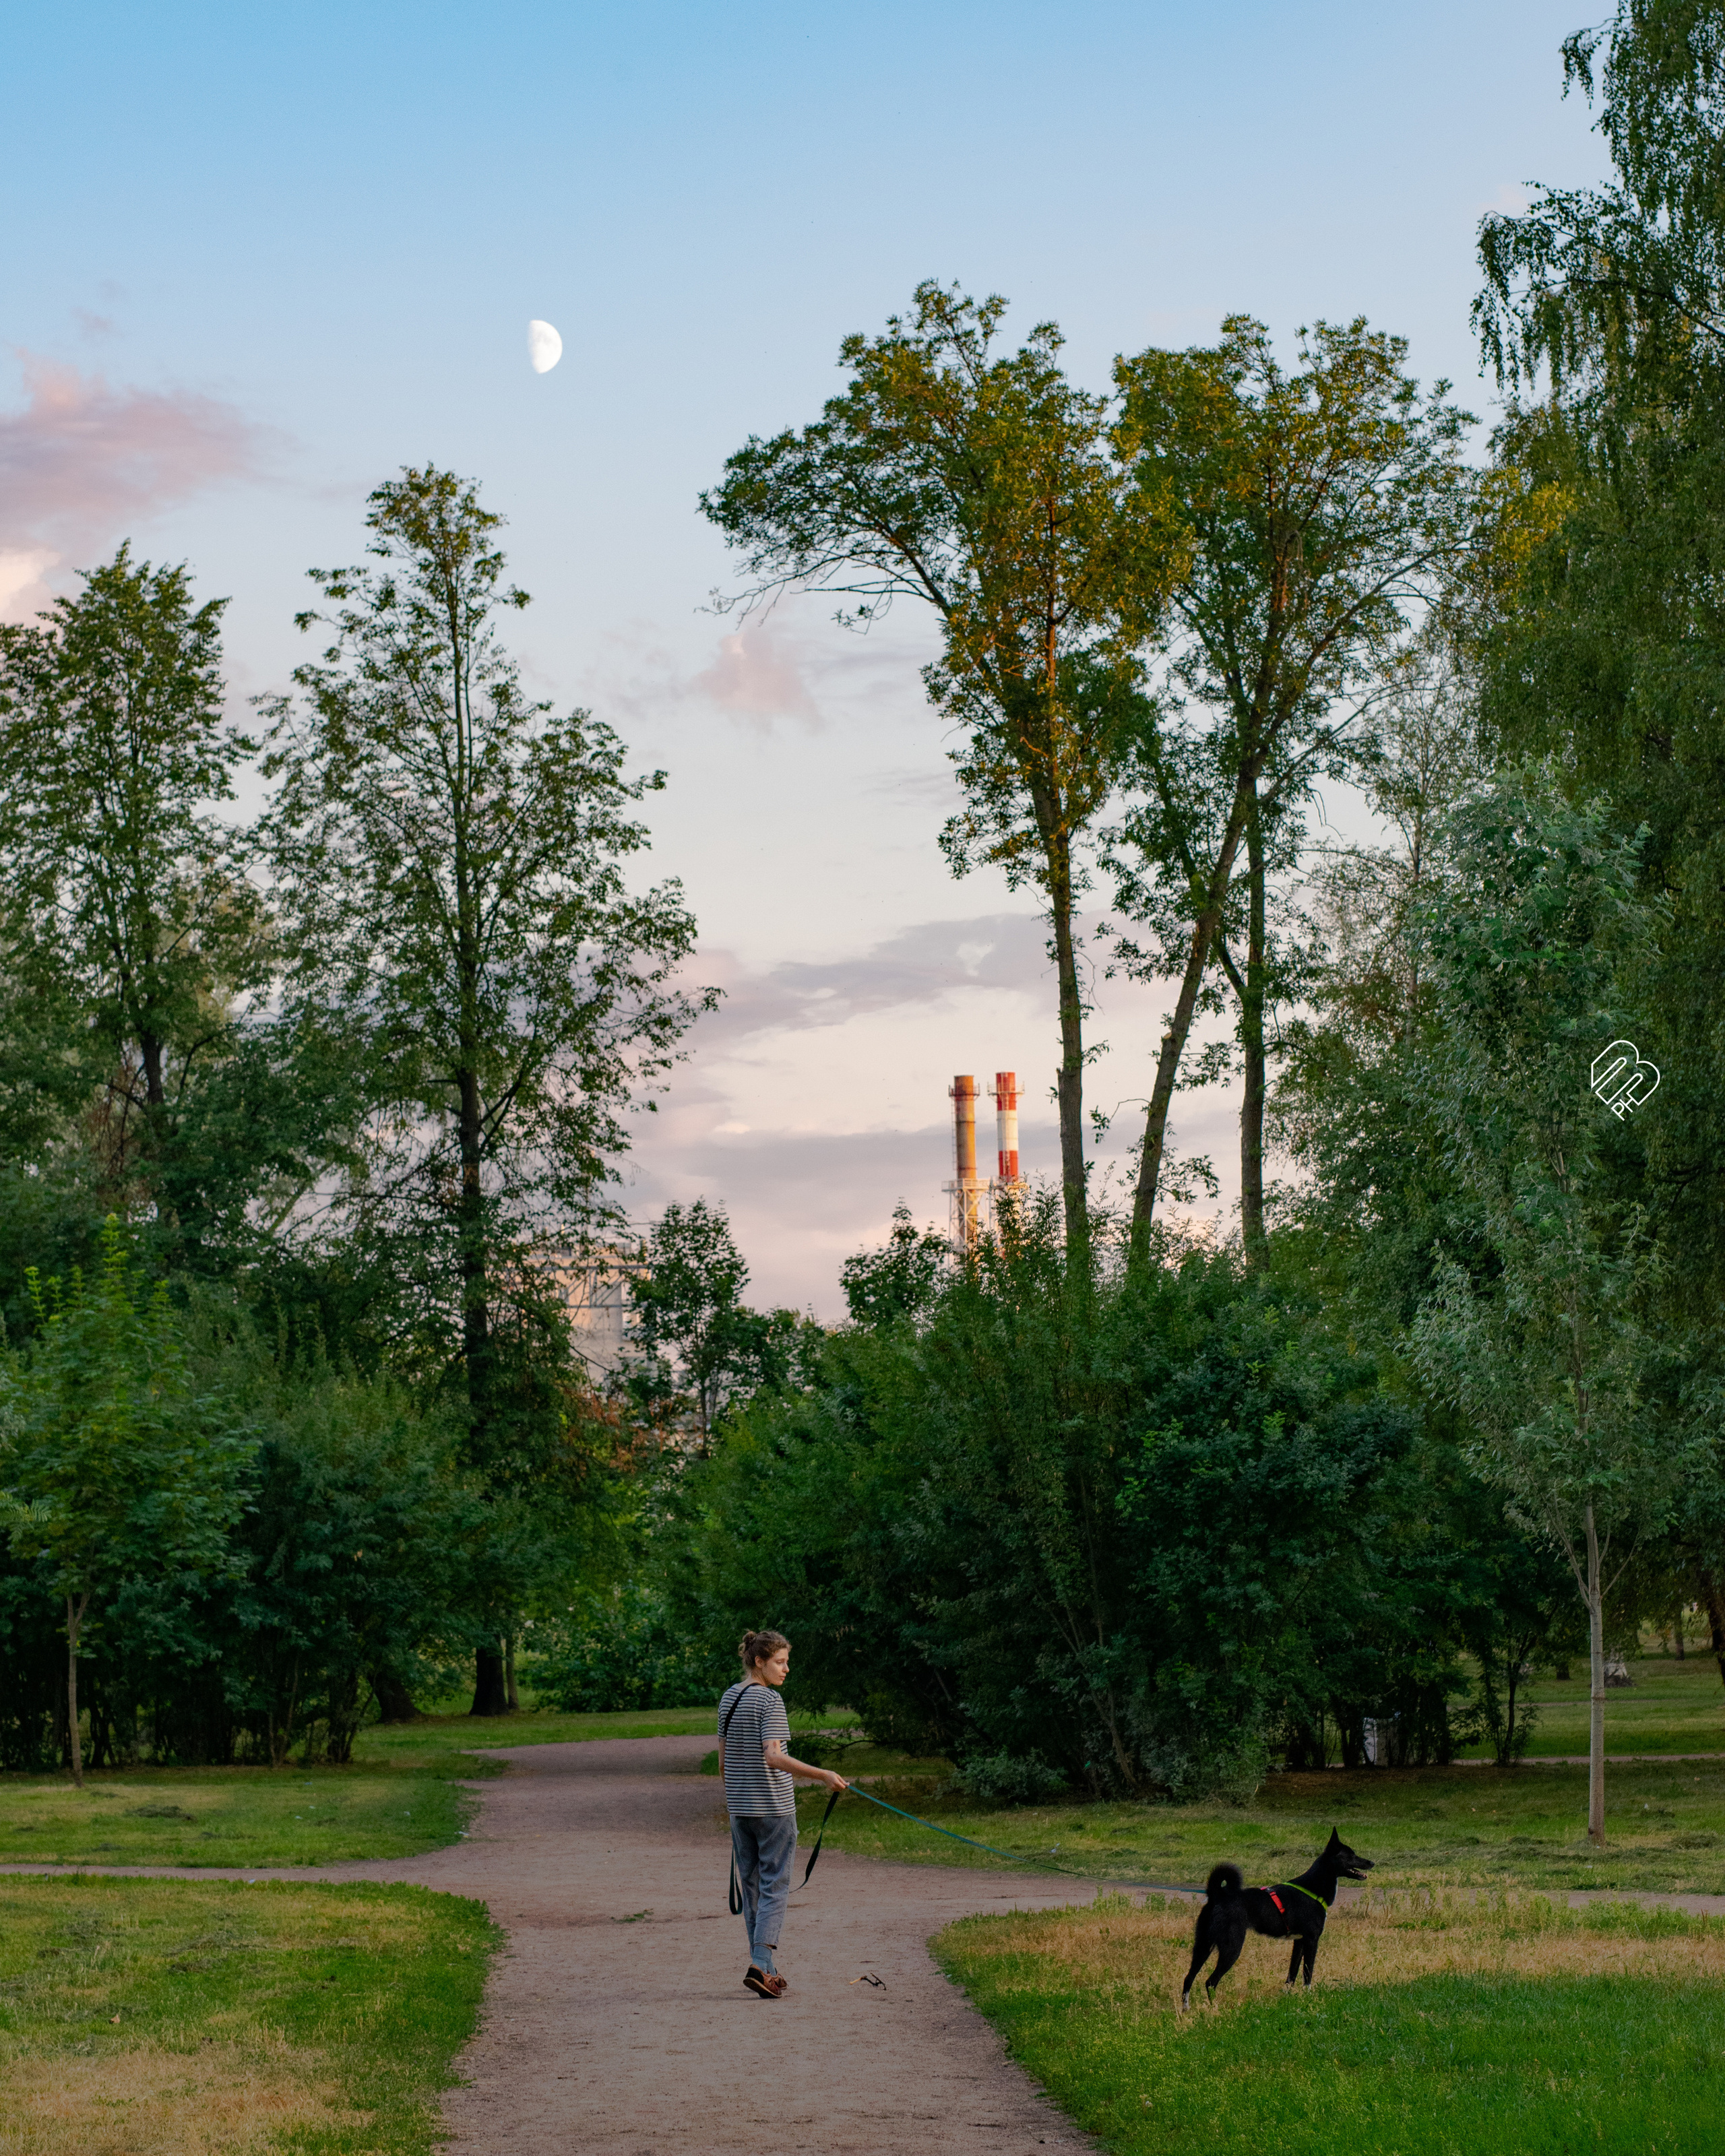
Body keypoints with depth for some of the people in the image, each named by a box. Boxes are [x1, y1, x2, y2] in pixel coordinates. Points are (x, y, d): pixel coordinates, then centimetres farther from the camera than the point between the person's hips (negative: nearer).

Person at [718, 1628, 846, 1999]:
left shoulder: (729, 1698, 9)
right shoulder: (769, 1701, -14)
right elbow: (774, 1757, -23)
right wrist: (823, 1776, -23)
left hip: (740, 1808, 7)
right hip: (774, 1808, -7)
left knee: (752, 1885, 12)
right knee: (774, 1887, -3)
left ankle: (764, 1969, 17)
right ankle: (761, 1964, -16)